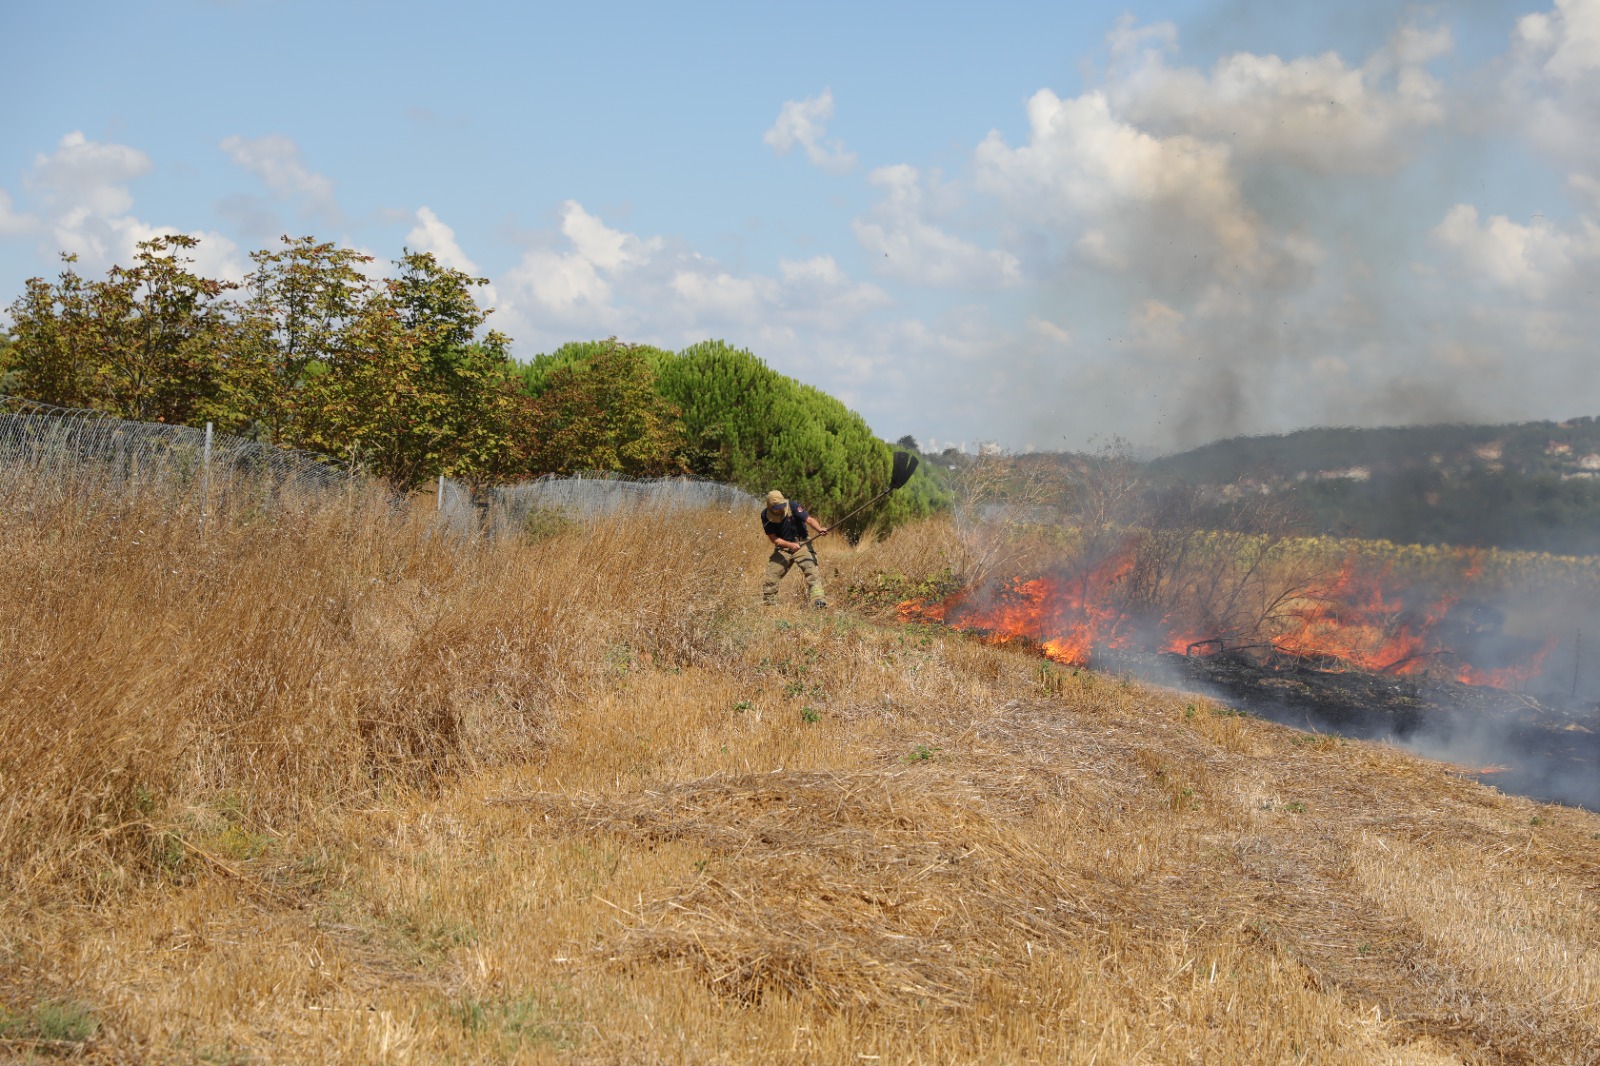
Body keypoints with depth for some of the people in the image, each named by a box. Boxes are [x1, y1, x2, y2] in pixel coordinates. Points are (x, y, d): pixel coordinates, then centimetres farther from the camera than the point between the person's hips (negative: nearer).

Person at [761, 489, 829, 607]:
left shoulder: (793, 507, -19)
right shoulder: (765, 515, -11)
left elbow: (809, 519, -28)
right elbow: (773, 538, -11)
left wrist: (819, 529, -49)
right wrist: (790, 545, -26)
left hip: (801, 544, -3)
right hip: (782, 546, 3)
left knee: (811, 569, -22)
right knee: (771, 576, 3)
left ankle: (818, 600, -30)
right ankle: (767, 603, 22)